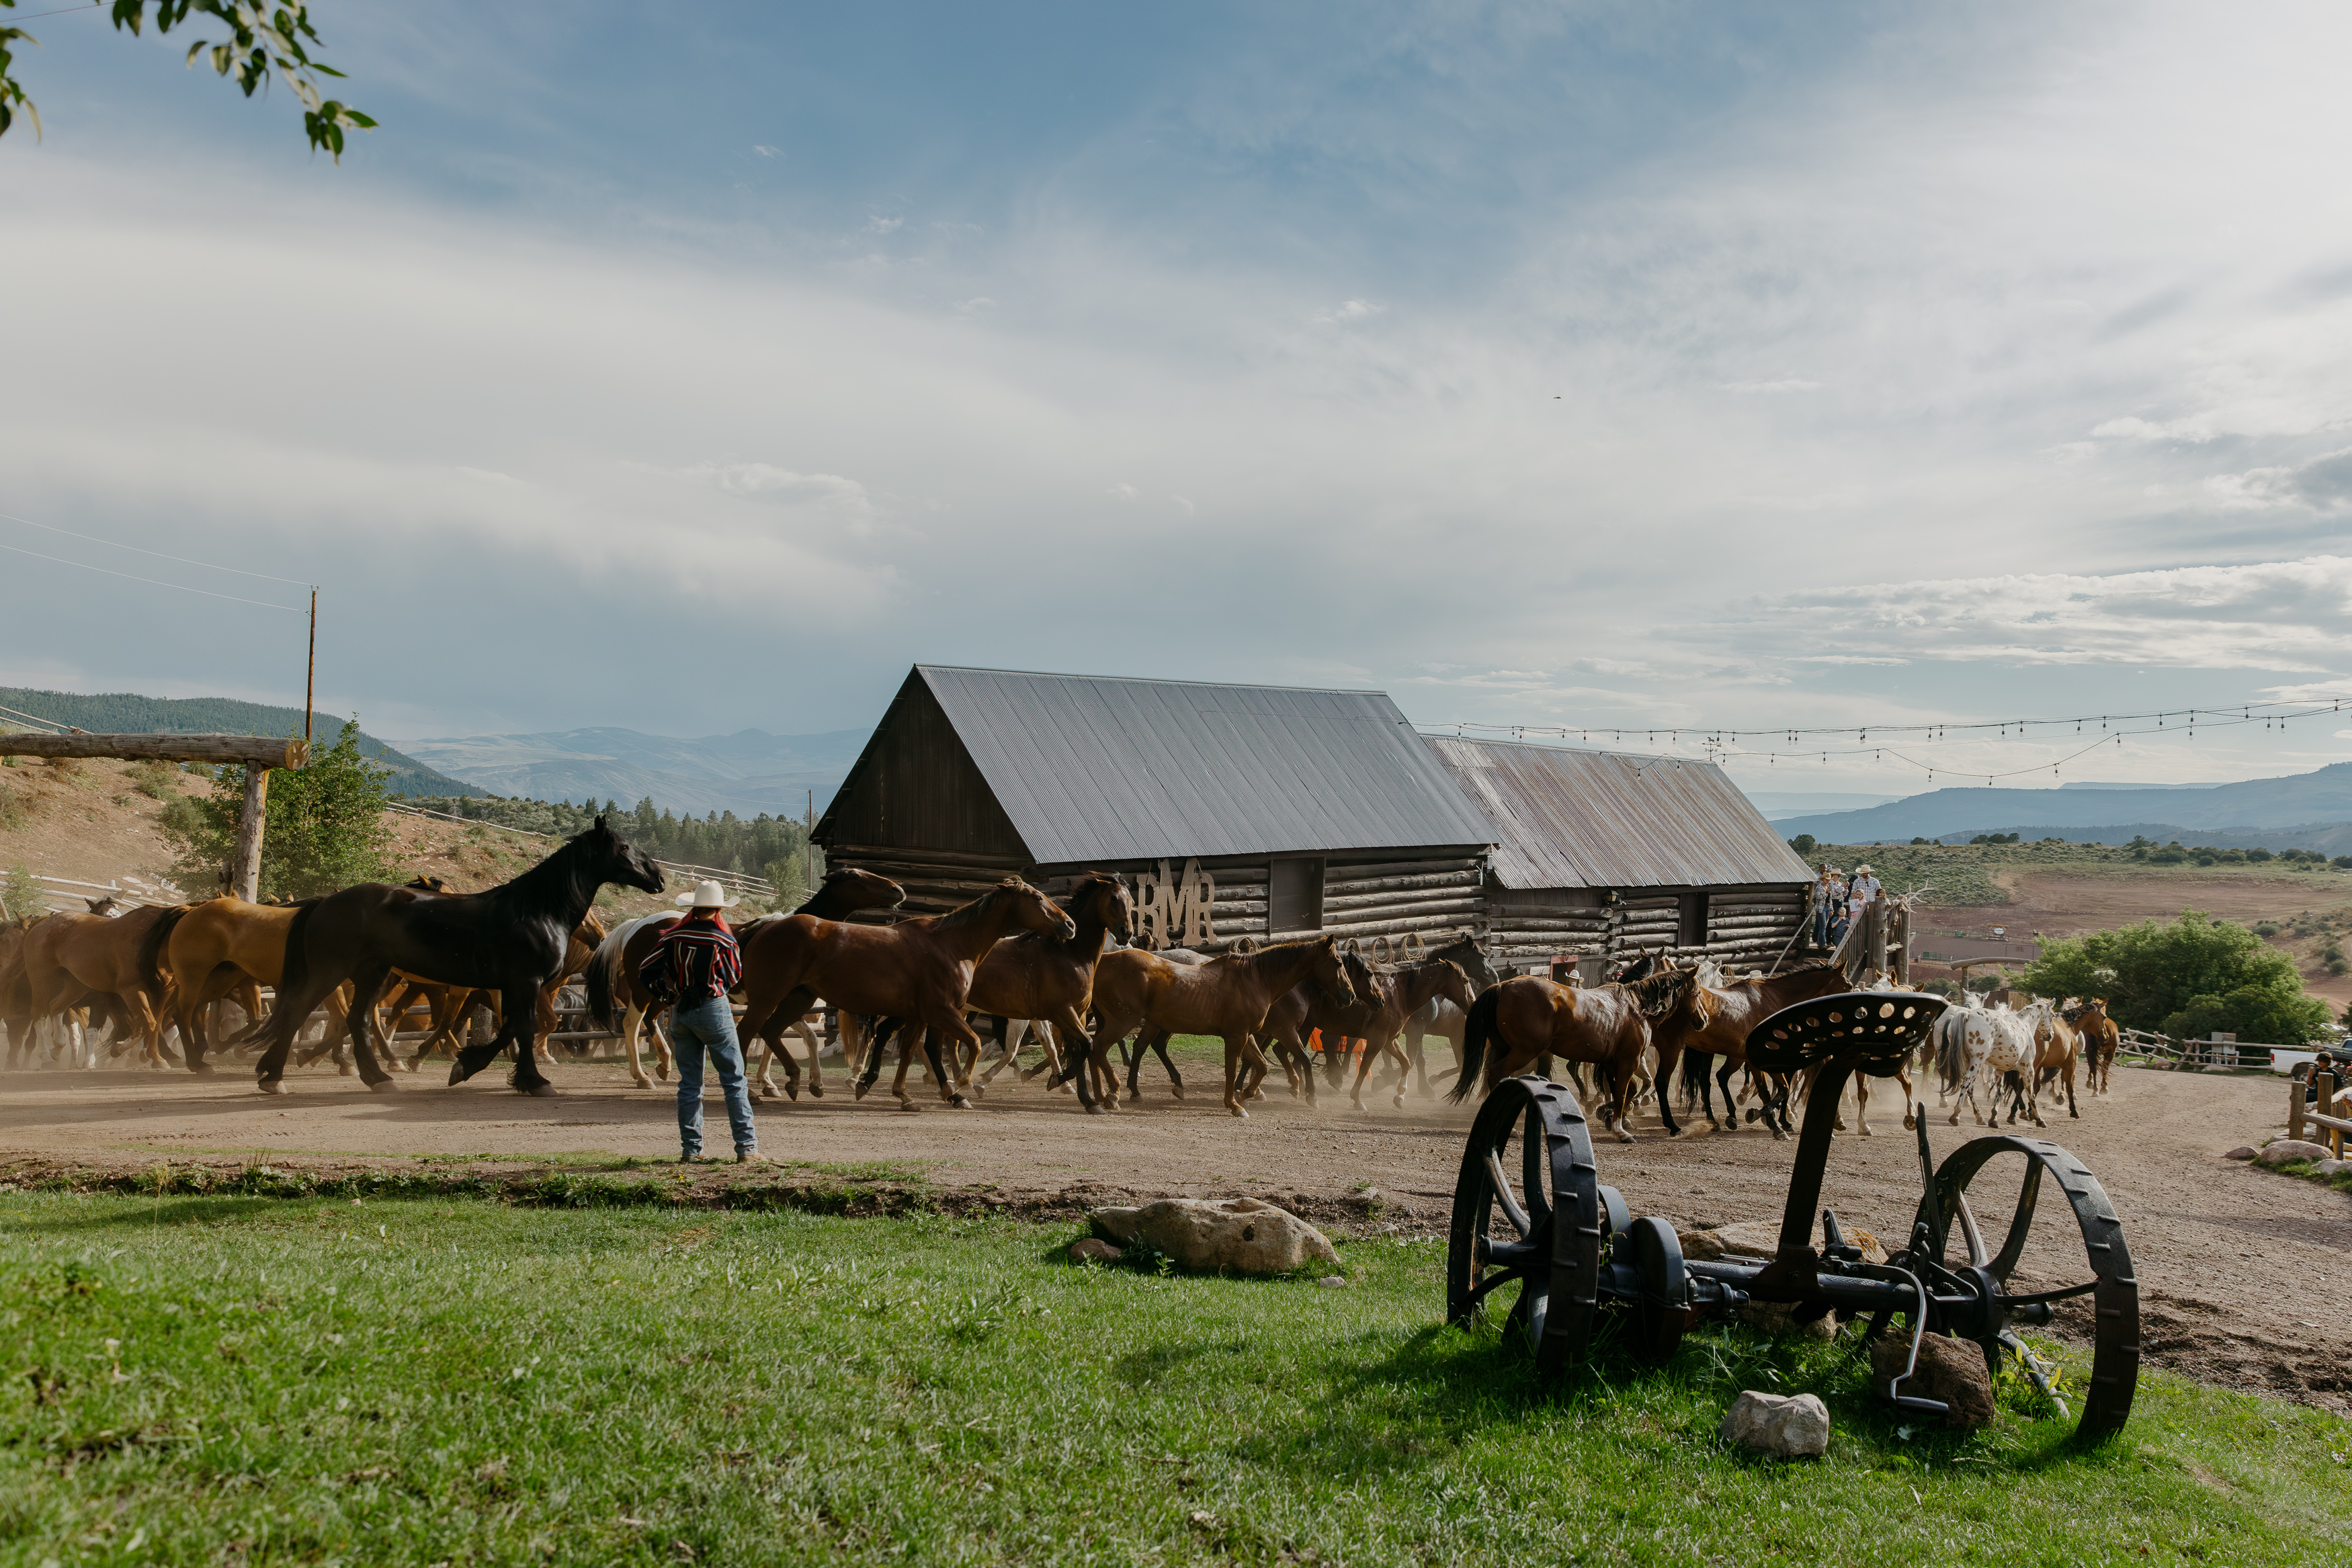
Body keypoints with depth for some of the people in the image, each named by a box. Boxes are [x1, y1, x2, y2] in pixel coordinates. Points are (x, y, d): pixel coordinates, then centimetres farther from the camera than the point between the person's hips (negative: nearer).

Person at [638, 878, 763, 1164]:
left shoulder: (672, 937, -1)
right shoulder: (723, 939, -9)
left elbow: (645, 973, 3)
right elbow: (734, 977, 5)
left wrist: (665, 996, 17)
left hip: (680, 1012, 4)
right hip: (714, 1010, -4)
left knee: (689, 1083, 12)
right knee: (734, 1079, 2)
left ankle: (690, 1149, 13)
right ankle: (747, 1148, -1)